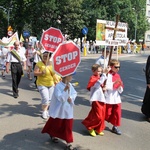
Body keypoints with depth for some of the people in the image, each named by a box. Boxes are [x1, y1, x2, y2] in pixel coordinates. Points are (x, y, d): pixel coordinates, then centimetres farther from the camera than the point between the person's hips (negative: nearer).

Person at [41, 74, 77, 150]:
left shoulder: (70, 85, 0)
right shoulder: (58, 86, -21)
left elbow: (74, 93, 8)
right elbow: (60, 98, -27)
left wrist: (71, 98, -11)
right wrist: (65, 90, -36)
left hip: (68, 110, 5)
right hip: (59, 110, -5)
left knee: (68, 126, 5)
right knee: (55, 124, 16)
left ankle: (68, 144, 13)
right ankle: (53, 135, 46)